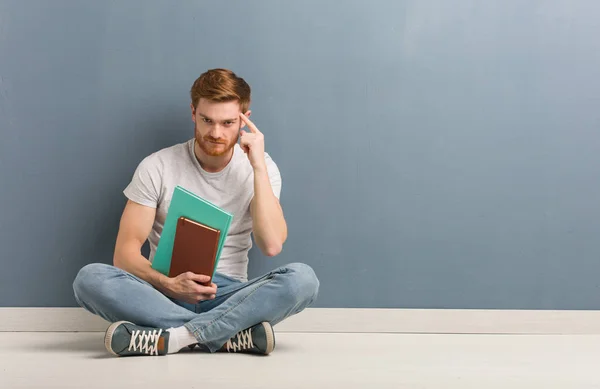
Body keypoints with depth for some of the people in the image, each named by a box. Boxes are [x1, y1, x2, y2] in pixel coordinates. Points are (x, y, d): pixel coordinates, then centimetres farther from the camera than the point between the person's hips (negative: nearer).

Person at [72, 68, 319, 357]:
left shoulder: (259, 168, 2)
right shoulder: (157, 167, -1)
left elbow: (272, 245, -14)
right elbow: (125, 252, -6)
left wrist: (258, 165, -15)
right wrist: (168, 284, -25)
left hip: (229, 297, 0)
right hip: (165, 295, 0)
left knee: (302, 278, -29)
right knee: (90, 278, -29)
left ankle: (173, 337, -34)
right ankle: (233, 336, -31)